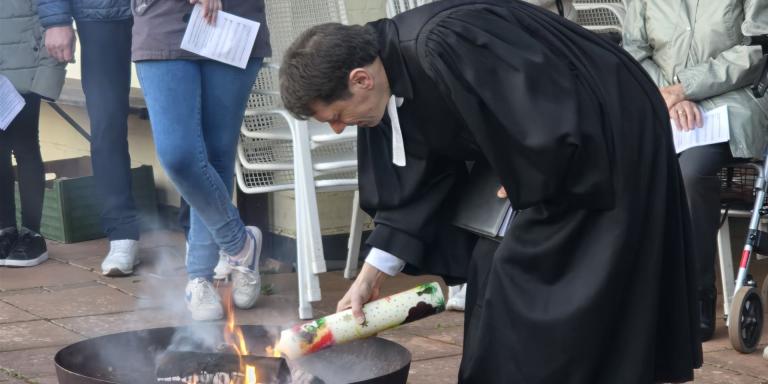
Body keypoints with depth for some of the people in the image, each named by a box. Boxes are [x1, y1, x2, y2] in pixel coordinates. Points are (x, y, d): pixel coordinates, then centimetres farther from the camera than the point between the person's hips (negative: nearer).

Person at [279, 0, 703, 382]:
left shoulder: (445, 48, -33)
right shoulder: (392, 68, -4)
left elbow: (554, 129, -33)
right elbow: (417, 183, 5)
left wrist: (524, 189, -14)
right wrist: (370, 276, 3)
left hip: (609, 145, -9)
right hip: (549, 152, 9)